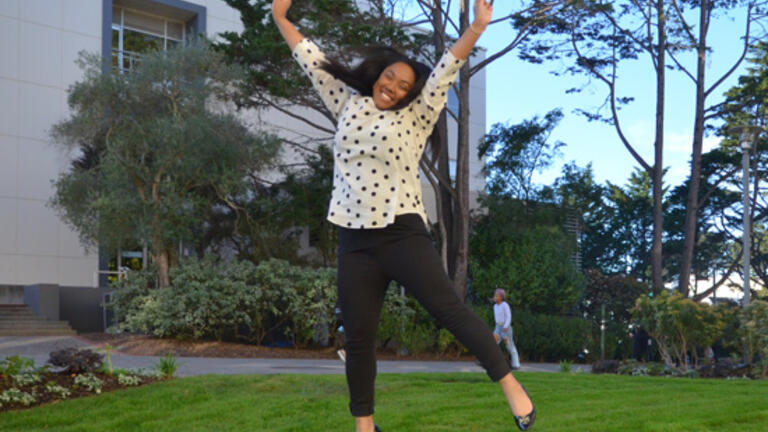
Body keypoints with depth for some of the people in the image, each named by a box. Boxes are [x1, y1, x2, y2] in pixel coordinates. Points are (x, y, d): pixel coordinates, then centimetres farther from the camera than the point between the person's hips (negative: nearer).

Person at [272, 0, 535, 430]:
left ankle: (512, 386, -6)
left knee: (450, 309, -10)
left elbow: (445, 72, -9)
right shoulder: (348, 104, 12)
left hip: (404, 234, -3)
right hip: (355, 242, 3)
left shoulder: (416, 116, 2)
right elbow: (313, 61, 17)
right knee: (359, 338, 6)